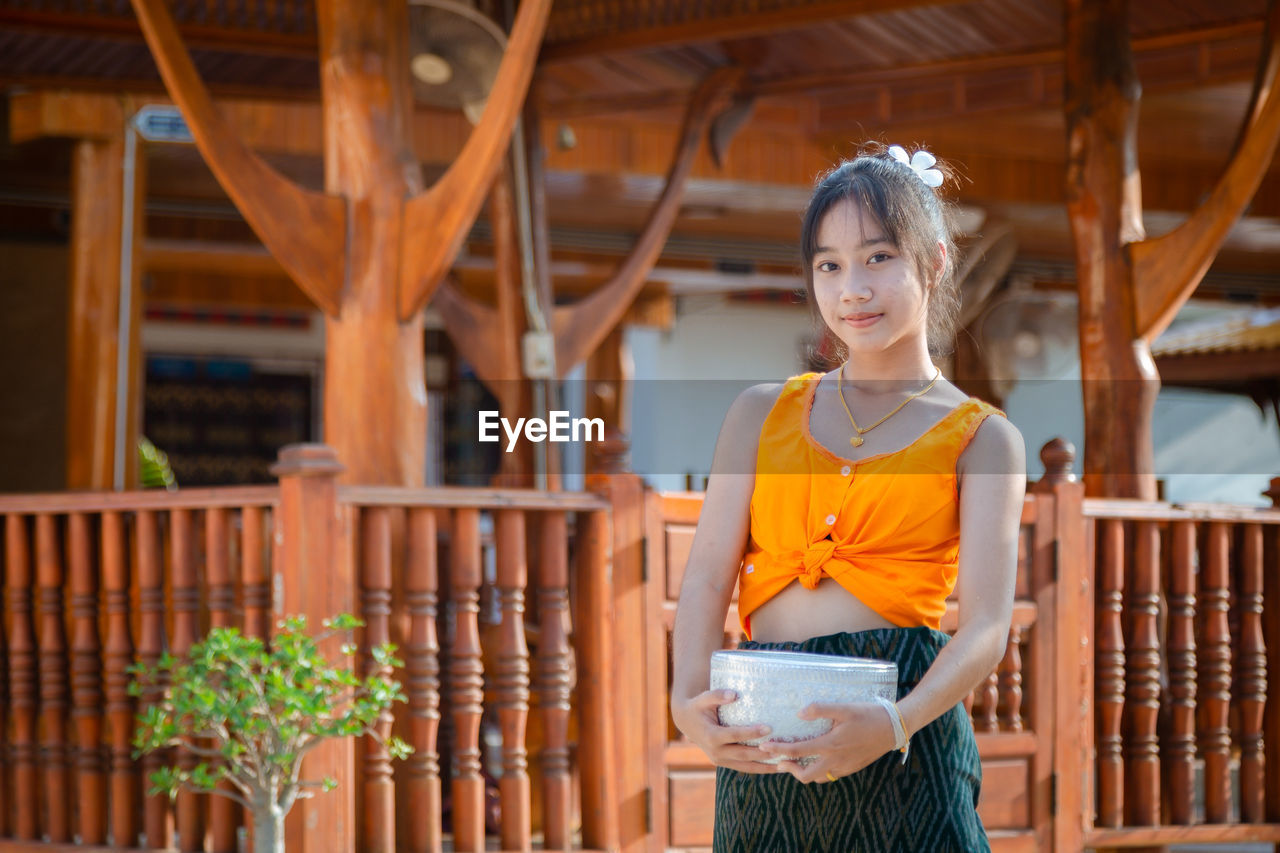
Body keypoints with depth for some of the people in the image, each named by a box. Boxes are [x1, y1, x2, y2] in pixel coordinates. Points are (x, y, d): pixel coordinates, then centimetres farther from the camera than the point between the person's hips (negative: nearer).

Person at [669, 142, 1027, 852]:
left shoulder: (981, 438, 5)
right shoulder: (761, 413, 15)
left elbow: (986, 625, -6)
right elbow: (707, 574, 5)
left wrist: (896, 724, -24)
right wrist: (689, 700, -15)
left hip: (903, 747, -2)